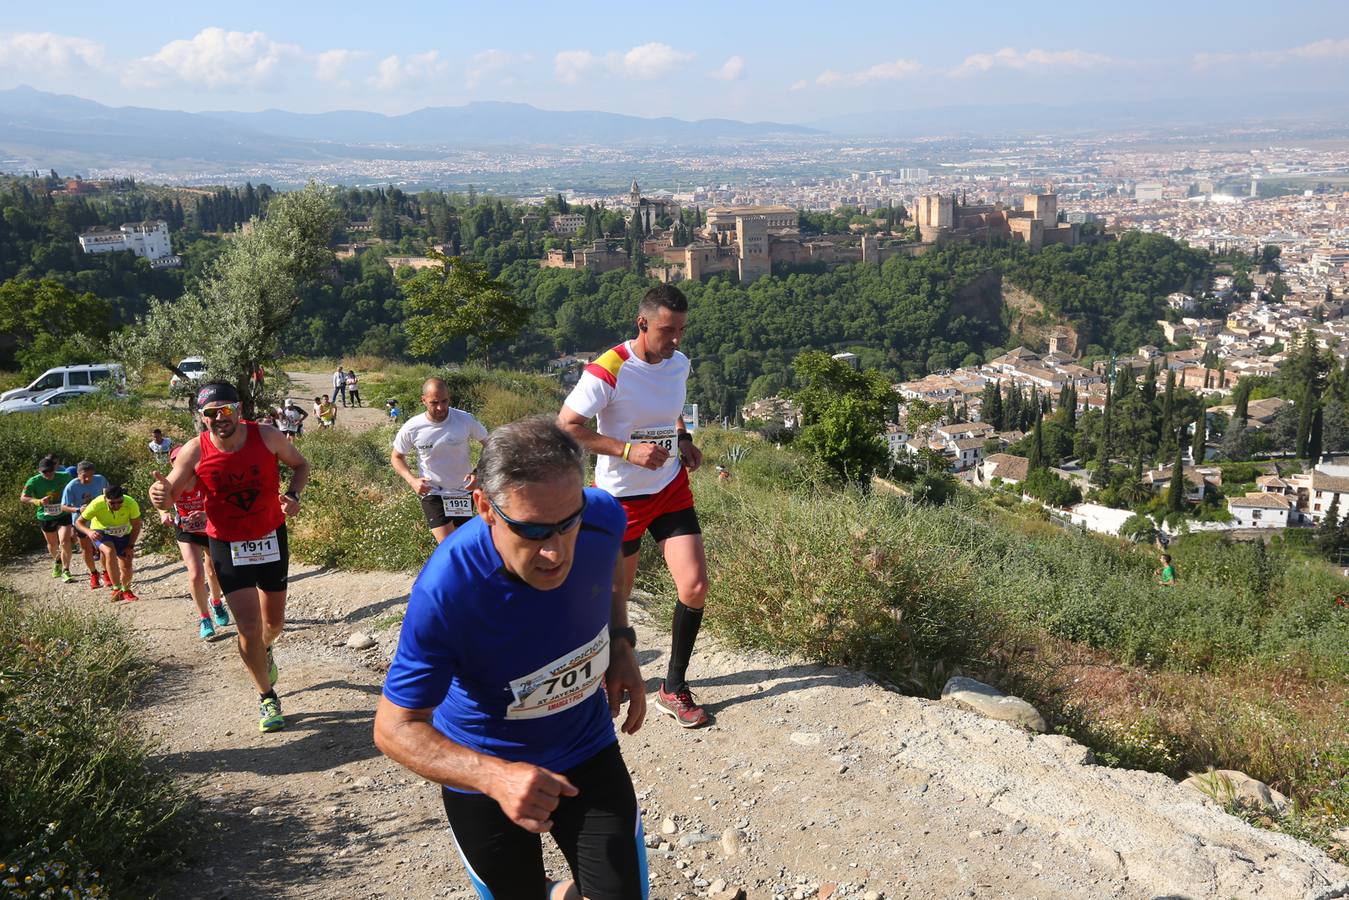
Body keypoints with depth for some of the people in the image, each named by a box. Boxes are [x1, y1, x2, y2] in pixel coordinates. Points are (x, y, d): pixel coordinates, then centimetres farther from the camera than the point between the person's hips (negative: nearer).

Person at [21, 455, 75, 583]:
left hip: (63, 515, -1)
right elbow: (23, 498, -16)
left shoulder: (64, 477, -13)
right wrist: (38, 501, -33)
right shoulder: (34, 481, -15)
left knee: (65, 542, -18)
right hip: (45, 518, 1)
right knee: (52, 544, 20)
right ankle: (57, 562, 50)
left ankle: (65, 571, -8)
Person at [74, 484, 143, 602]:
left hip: (123, 534, 2)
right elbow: (79, 522, -20)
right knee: (110, 552, -32)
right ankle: (117, 588, -27)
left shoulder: (131, 504, -30)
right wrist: (89, 532, -40)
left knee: (127, 565, -2)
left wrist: (130, 546, -17)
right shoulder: (97, 504, -32)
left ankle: (126, 591, 29)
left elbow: (136, 526, -14)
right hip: (101, 533, -2)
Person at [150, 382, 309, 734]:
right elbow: (168, 498, -11)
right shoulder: (195, 451, -16)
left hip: (271, 538, 2)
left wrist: (294, 495, -16)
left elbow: (300, 465, 3)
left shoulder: (267, 437, -14)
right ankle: (267, 696, 15)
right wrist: (160, 494, -35)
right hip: (228, 546, -2)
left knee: (274, 622, 15)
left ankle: (264, 651, 53)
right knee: (249, 629, -8)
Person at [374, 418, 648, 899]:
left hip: (588, 751, 3)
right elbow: (395, 728, -27)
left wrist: (621, 644, -7)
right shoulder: (445, 592, -36)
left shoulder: (603, 517, -23)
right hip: (483, 770, -2)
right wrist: (496, 777, -42)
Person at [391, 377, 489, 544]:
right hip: (432, 493, -2)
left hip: (463, 492, 2)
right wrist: (412, 480, -17)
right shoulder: (411, 428, -16)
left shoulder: (466, 420, -17)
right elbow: (396, 457, 1)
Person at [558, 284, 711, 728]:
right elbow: (566, 425, -19)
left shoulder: (679, 363, 1)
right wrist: (627, 449, -26)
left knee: (695, 586, -8)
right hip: (620, 495, -5)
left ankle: (674, 688, 10)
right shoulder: (608, 371, -20)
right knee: (616, 595, 9)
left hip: (671, 488, 5)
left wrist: (684, 439, 4)